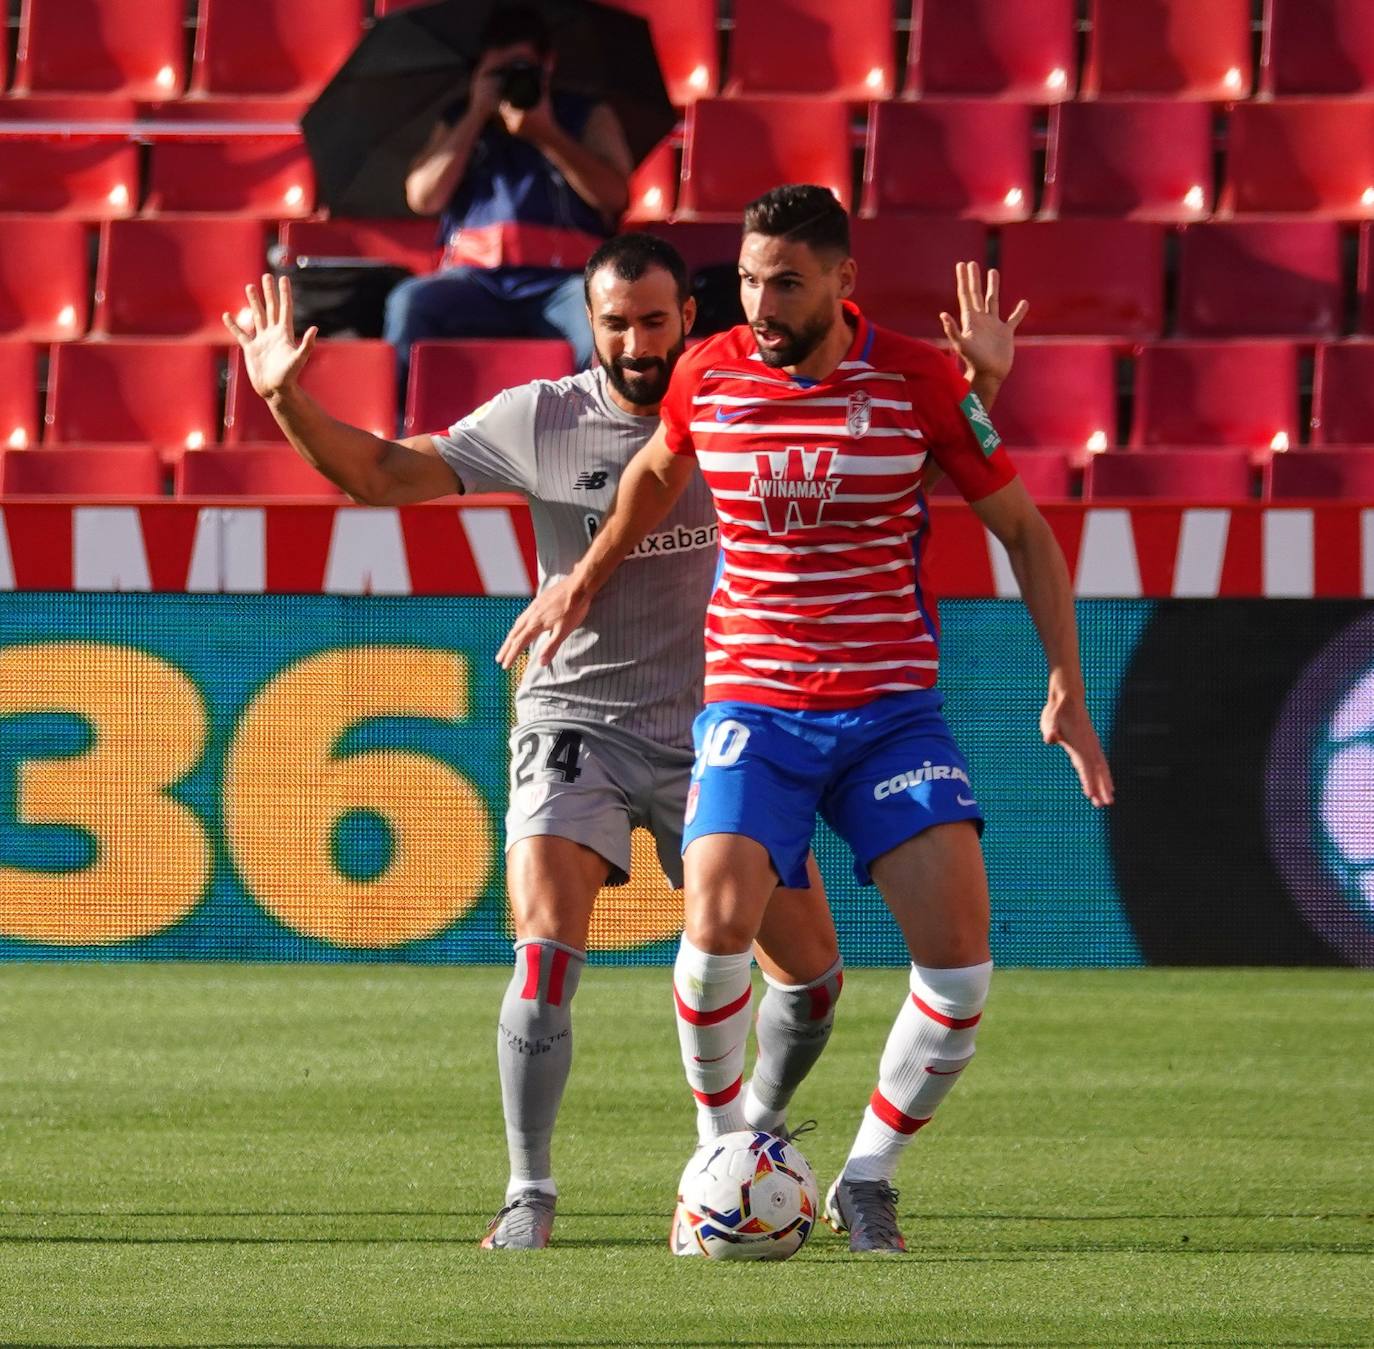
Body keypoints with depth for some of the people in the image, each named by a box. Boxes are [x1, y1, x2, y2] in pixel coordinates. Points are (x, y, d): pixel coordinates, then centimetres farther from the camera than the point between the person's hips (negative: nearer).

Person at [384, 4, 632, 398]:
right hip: (476, 282, 2)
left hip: (560, 282, -2)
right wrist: (477, 116, 6)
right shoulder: (461, 126, 24)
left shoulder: (588, 118, 19)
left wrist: (547, 136, -6)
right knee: (410, 304, -32)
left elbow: (613, 195, 1)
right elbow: (423, 198, 6)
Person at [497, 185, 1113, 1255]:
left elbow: (1024, 529, 4)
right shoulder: (708, 376, -2)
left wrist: (1067, 687, -3)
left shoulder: (919, 382, -6)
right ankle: (723, 1151, 4)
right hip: (751, 704, 0)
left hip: (894, 709, 0)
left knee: (960, 959, -14)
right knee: (717, 929, -23)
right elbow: (659, 469, 23)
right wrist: (584, 582, 28)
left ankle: (868, 1177, 9)